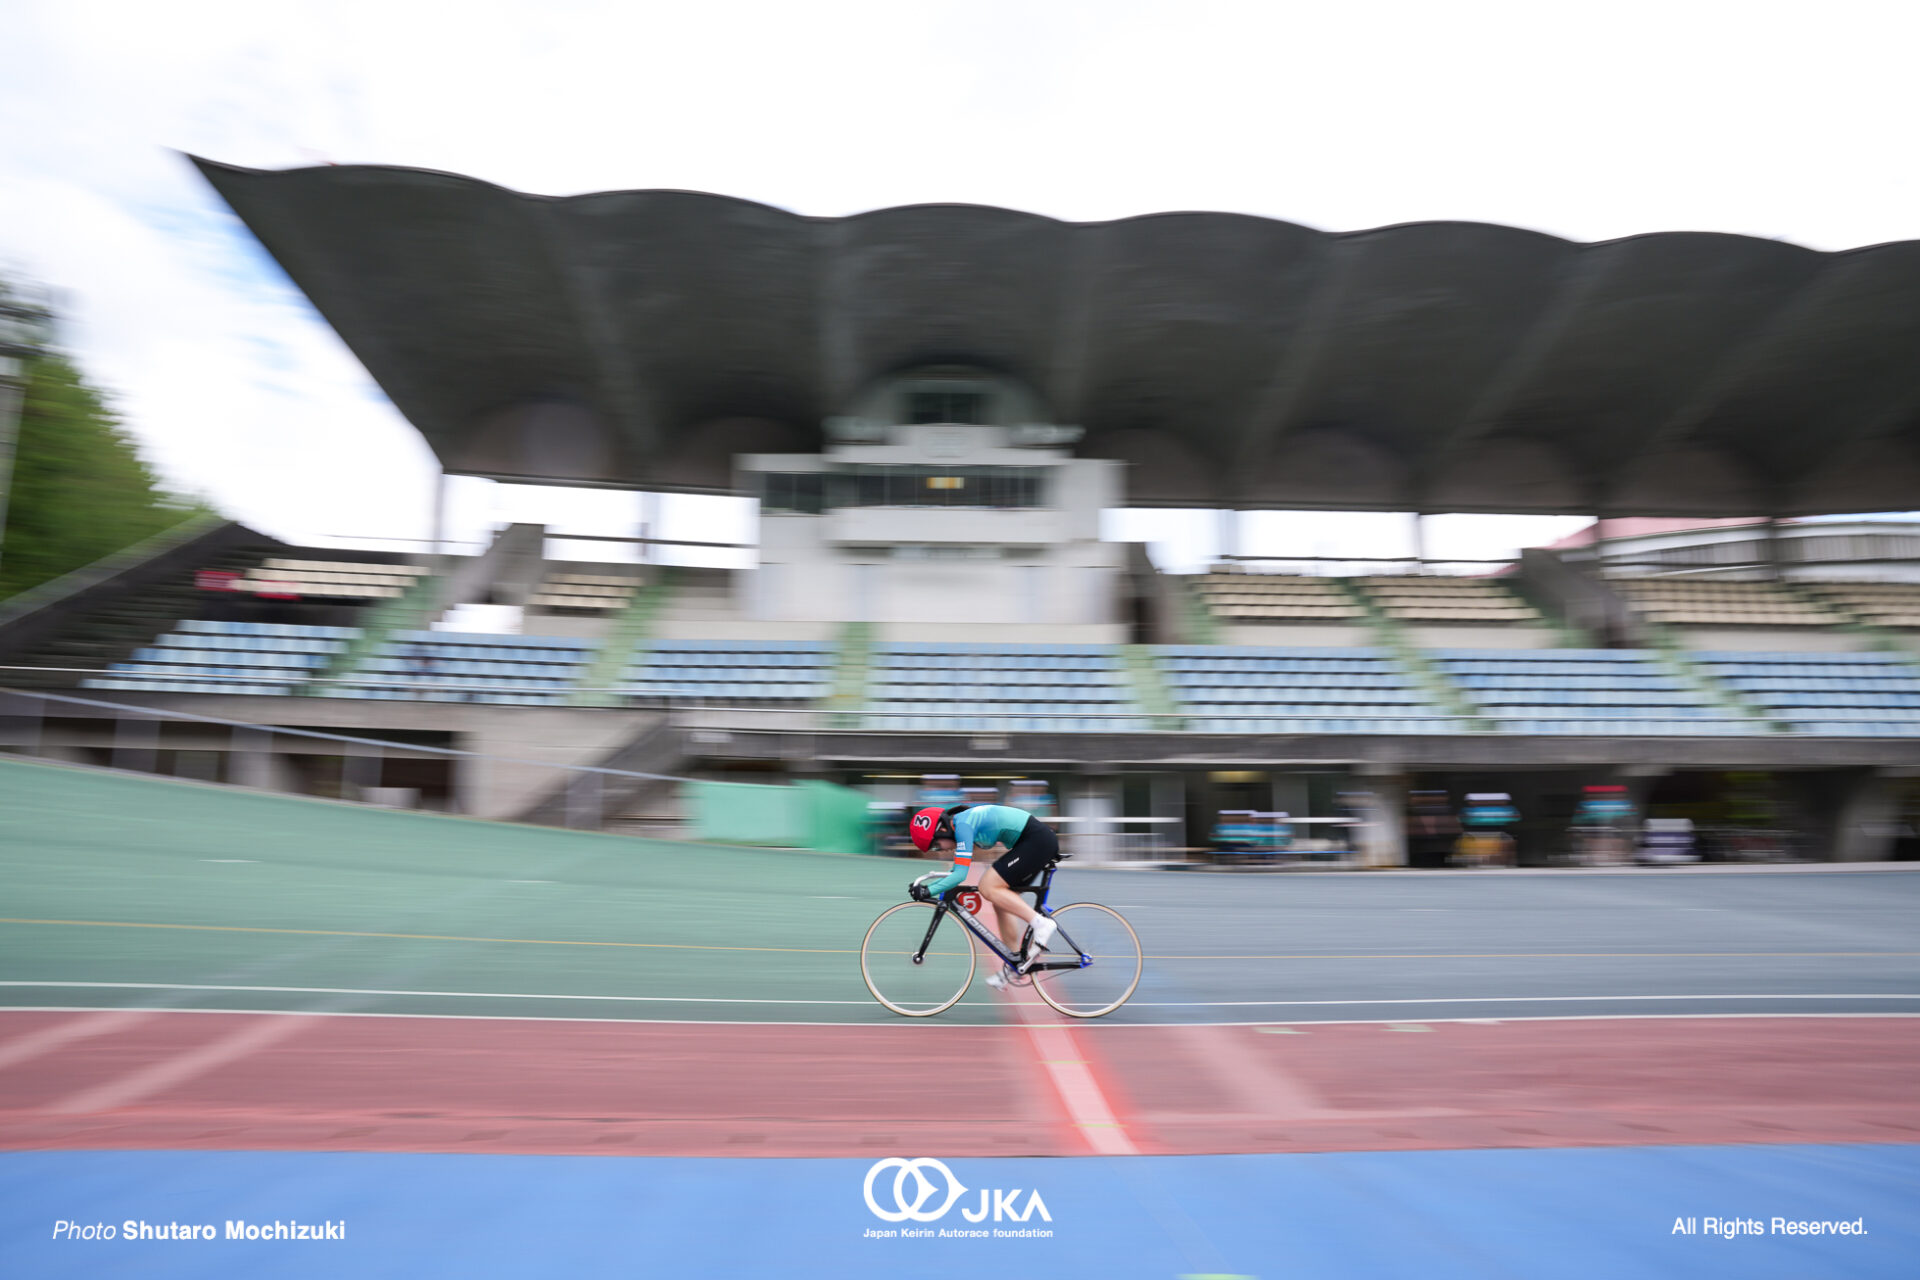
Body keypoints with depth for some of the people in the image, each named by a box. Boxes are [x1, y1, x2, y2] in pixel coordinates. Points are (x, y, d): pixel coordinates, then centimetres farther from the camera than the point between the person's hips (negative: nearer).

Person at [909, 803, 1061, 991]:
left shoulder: (962, 824, -15)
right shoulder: (963, 823, 14)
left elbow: (960, 874, -20)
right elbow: (956, 872, 25)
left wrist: (929, 891, -15)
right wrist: (924, 886, 18)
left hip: (1037, 840, -10)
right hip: (1042, 841, 10)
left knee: (988, 888, -14)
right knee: (1001, 902, 12)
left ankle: (1041, 924, -13)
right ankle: (1015, 968, 18)